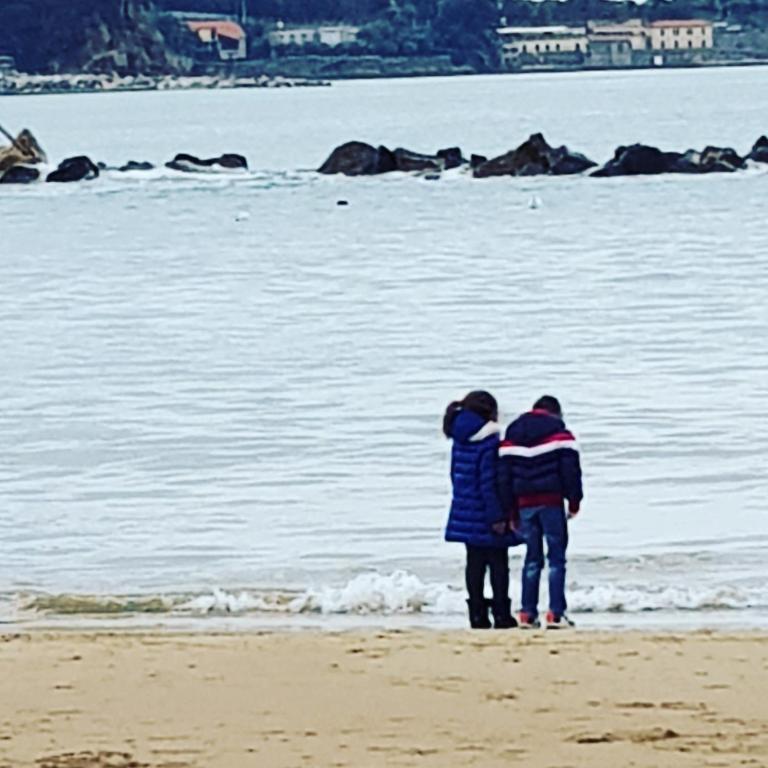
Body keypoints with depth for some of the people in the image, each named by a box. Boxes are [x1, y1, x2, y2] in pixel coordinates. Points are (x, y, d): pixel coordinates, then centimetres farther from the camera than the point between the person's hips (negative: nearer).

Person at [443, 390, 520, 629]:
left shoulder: (460, 441, 8)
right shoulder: (489, 442, -16)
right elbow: (489, 482, -19)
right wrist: (497, 516, -17)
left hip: (466, 514, 7)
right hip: (486, 514, -7)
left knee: (475, 564, 9)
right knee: (498, 564, 1)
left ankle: (478, 615, 8)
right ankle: (501, 614, 0)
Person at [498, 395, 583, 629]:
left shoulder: (511, 436, 13)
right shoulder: (559, 432, 0)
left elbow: (504, 474, 12)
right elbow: (571, 469, -5)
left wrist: (511, 509, 15)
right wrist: (574, 502, 2)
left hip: (524, 503, 4)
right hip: (551, 502, -4)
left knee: (532, 558, 11)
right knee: (556, 557, -2)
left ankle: (527, 613, 6)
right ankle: (556, 613, -9)